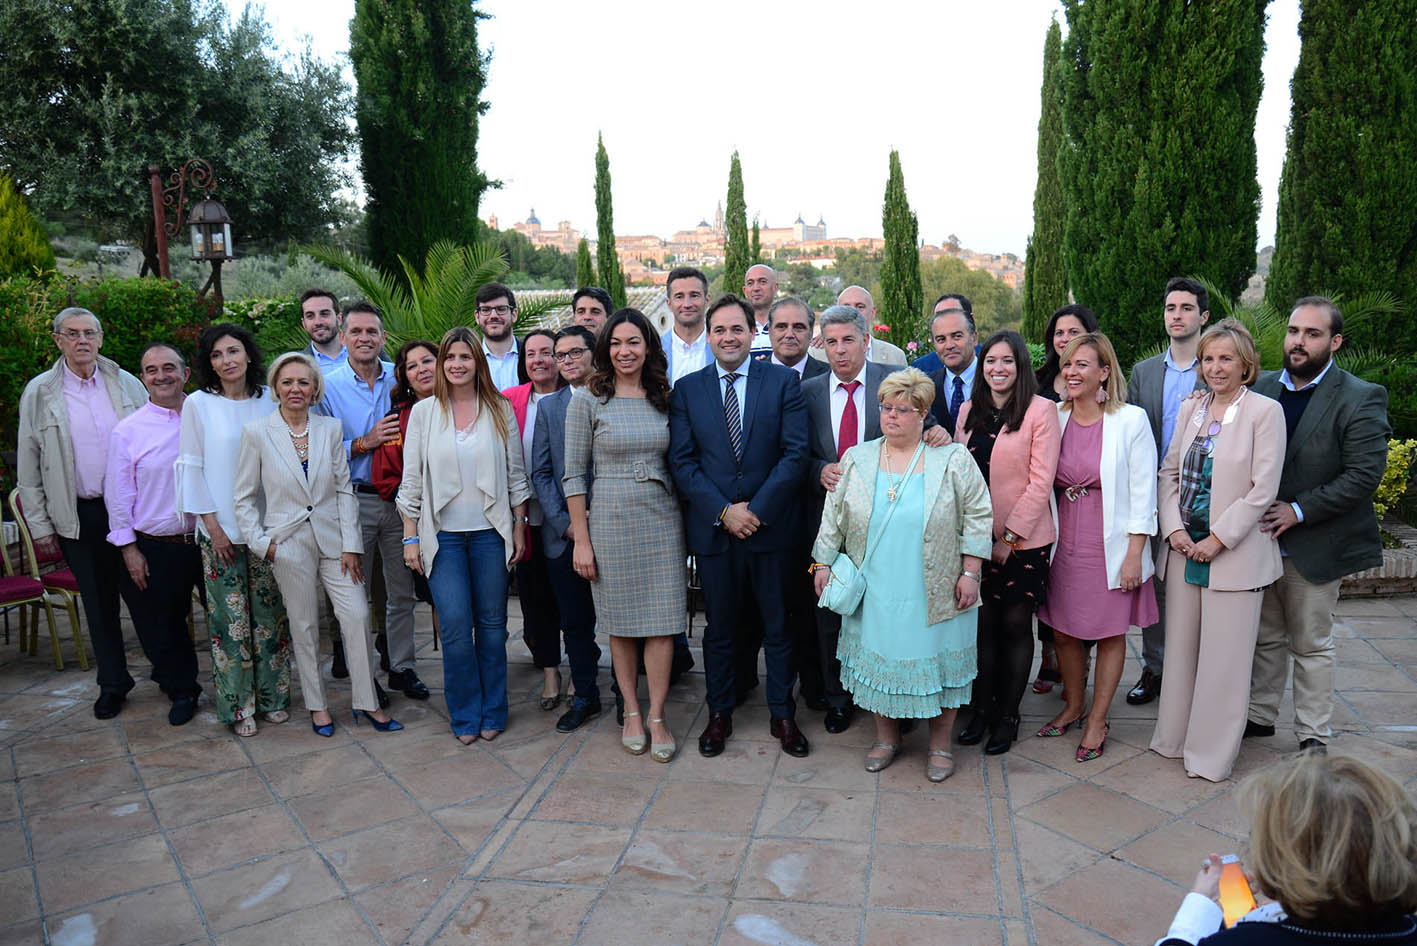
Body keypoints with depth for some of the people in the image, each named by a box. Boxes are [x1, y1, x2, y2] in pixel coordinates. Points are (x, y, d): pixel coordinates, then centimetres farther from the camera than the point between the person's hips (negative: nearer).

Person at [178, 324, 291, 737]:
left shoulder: (269, 402, 5)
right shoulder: (198, 403, -1)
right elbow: (192, 467, -1)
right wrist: (212, 524, -7)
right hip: (221, 529, -2)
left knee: (270, 614, 7)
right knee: (230, 618, 1)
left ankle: (272, 696, 20)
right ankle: (238, 705, 14)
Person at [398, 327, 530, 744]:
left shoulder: (500, 410, 5)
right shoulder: (424, 412, 4)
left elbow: (516, 475, 8)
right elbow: (411, 478, 4)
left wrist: (519, 527, 4)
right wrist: (410, 537, 1)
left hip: (490, 532, 1)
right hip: (443, 534, 0)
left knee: (492, 623, 6)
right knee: (455, 625, -4)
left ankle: (492, 712, 21)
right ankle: (465, 714, 14)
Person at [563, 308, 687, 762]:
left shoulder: (663, 399, 7)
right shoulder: (587, 400, -3)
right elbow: (573, 474, -4)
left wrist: (687, 519, 6)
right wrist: (581, 540, -7)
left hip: (662, 520, 2)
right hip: (610, 520, -2)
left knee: (662, 621, 2)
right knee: (621, 622, 7)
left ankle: (657, 717, 14)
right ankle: (632, 713, 23)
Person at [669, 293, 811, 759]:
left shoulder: (783, 382, 0)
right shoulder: (687, 389, 4)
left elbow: (795, 453, -6)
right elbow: (682, 460, -1)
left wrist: (756, 509, -13)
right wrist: (723, 511, -12)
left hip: (770, 525, -1)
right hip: (713, 527, 1)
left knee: (778, 625, 10)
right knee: (719, 627, 12)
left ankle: (782, 714, 26)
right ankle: (719, 714, 28)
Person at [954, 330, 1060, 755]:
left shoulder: (1041, 410, -6)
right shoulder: (969, 410, 10)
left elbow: (1041, 481, -10)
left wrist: (1009, 536, -12)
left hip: (1024, 538, -4)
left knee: (1016, 624, 5)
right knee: (984, 624, 8)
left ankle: (1008, 716, 18)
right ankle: (982, 709, 20)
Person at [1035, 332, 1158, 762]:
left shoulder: (1131, 420, -8)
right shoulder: (1054, 418, 3)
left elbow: (1143, 491, -8)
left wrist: (1134, 554, -11)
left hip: (1111, 545, -4)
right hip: (1063, 543, 4)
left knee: (1110, 633, 8)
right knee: (1062, 630, 12)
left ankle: (1097, 721, 25)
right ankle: (1072, 706, 35)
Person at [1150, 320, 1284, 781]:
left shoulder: (1265, 411, -7)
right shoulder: (1190, 409, 9)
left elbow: (1263, 490, -12)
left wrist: (1217, 540, -14)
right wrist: (1174, 529, -4)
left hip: (1234, 551, -5)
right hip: (1184, 547, 5)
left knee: (1224, 656, 3)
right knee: (1180, 647, 14)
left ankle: (1213, 753, 17)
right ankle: (1175, 737, 29)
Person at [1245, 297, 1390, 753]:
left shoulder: (1361, 399, -10)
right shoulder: (1263, 388, 4)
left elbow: (1364, 475, -17)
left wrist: (1298, 510, -20)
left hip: (1315, 548, -4)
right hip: (1261, 540, 4)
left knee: (1311, 645, 8)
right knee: (1265, 638, 17)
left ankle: (1313, 737, 22)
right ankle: (1260, 716, 31)